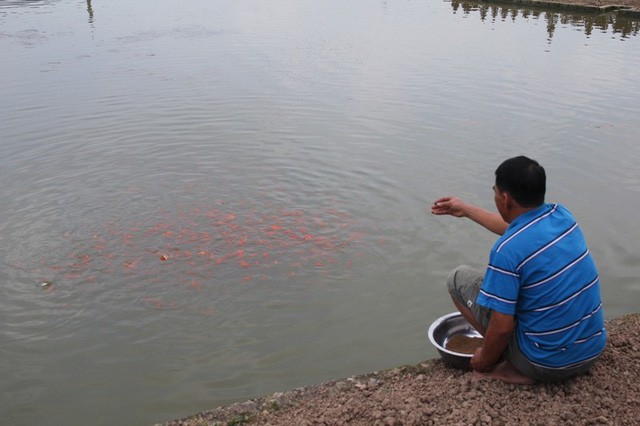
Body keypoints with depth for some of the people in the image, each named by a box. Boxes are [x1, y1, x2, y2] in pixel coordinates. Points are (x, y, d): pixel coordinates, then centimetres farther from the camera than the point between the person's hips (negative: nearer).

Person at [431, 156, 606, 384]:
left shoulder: (507, 251, -25)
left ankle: (517, 369, 1)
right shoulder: (561, 214, -3)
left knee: (459, 278, 3)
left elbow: (502, 328, -22)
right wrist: (466, 209, 28)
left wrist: (484, 361, -1)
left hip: (547, 364, -7)